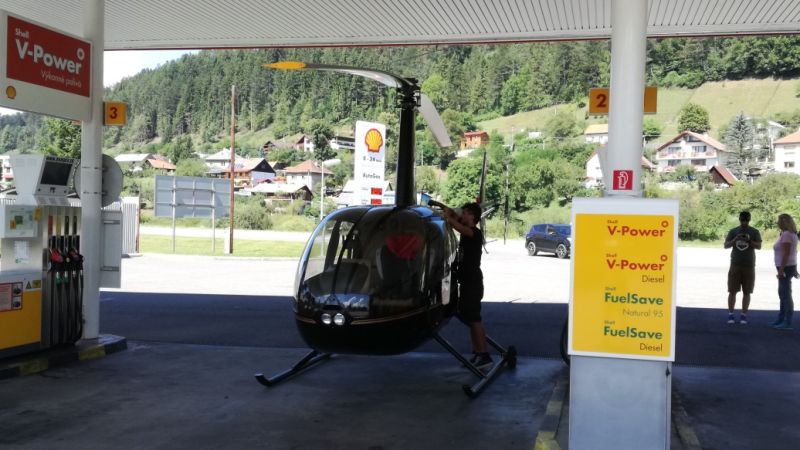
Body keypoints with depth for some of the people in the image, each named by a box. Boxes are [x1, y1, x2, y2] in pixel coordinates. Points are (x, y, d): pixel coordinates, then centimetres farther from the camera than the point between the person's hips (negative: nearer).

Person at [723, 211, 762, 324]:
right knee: (732, 291, -2)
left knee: (746, 292, 2)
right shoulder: (733, 231, 8)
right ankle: (730, 314, 2)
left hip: (749, 265, 0)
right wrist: (735, 240, -16)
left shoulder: (754, 232, 6)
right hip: (735, 265, 0)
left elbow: (759, 246, -5)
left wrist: (749, 241, -23)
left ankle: (744, 315, 8)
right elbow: (726, 245, 2)